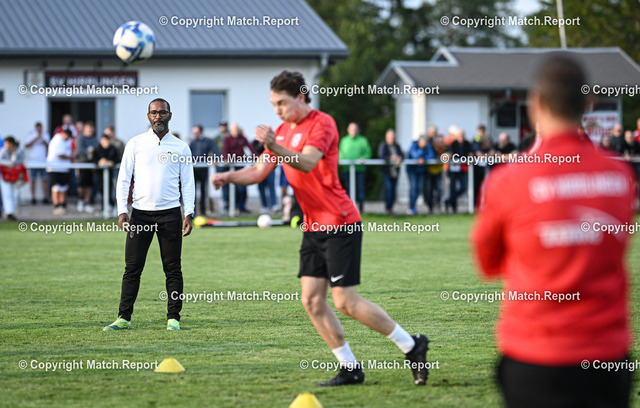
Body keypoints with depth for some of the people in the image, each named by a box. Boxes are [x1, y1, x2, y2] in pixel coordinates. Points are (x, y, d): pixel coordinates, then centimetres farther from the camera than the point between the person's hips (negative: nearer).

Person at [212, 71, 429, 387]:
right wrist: (227, 177, -3)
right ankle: (350, 369, 8)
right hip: (313, 227, 9)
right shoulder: (283, 131, 15)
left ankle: (412, 346, 2)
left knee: (345, 301, -11)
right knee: (311, 300, 1)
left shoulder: (322, 123, -12)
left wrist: (275, 147, -44)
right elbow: (259, 171, 16)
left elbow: (307, 163, -28)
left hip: (339, 224, -9)